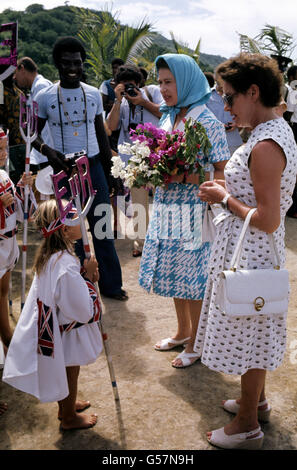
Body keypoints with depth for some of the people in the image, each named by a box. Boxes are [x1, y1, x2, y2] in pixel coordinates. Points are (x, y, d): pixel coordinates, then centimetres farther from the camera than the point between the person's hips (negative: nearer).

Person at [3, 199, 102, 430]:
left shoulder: (49, 255, -6)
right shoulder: (66, 265, -35)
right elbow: (83, 310, -29)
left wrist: (85, 277, -6)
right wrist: (88, 277, -21)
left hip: (53, 325, 8)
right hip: (67, 333, -8)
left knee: (64, 374, 29)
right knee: (70, 373, 16)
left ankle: (66, 405, 51)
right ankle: (69, 417, 39)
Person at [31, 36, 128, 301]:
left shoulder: (93, 94, 6)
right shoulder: (45, 97, -2)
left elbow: (101, 134, 12)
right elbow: (34, 133, 3)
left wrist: (110, 169, 9)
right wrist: (46, 150, -18)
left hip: (94, 166, 2)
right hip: (64, 168, -2)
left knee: (102, 226, 5)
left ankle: (111, 284, 18)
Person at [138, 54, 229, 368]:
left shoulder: (208, 123, -13)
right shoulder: (167, 119, 9)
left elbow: (221, 174, -16)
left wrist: (181, 177, -24)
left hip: (192, 212, -7)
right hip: (166, 209, 7)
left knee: (192, 277, 4)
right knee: (174, 272, 17)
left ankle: (196, 342, 23)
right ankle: (183, 331, 36)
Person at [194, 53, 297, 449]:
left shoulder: (264, 147, -26)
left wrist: (225, 198, -16)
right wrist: (229, 187, 6)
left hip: (248, 252, -10)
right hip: (257, 252, 10)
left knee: (247, 332, 6)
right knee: (254, 330, 23)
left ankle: (248, 427, 26)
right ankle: (256, 400, 45)